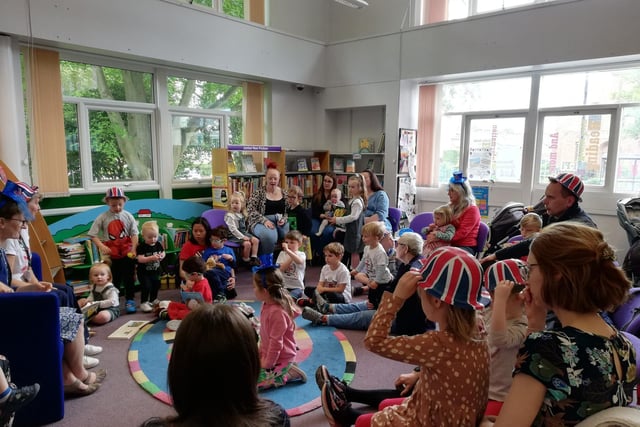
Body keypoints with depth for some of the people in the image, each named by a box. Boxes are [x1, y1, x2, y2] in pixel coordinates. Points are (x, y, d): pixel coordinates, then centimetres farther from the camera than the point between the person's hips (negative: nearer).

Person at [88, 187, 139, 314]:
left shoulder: (128, 216, -2)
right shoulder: (102, 217, -4)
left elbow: (134, 234, -2)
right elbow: (93, 234, -3)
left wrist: (133, 249, -14)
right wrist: (101, 246, -18)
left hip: (127, 254, 0)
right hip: (111, 255, 0)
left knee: (129, 278, 6)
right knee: (113, 280, 9)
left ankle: (130, 301, 17)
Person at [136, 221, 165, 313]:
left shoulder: (158, 244, -3)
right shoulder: (141, 246, -19)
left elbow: (163, 253, 8)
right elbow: (140, 259, -26)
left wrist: (162, 256, -16)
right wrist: (151, 258, -37)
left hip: (155, 271, 6)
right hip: (144, 272, -6)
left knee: (156, 285, 19)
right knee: (146, 287, -14)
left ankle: (153, 300, 42)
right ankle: (143, 303, 4)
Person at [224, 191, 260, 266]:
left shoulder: (242, 214, 10)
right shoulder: (229, 216, -15)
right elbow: (233, 229, -21)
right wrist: (242, 237, -23)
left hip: (244, 233, 8)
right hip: (235, 236, -8)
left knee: (256, 240, -7)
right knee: (247, 243, -25)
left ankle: (254, 257, -3)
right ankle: (246, 260, -6)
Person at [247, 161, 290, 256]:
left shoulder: (284, 193, 10)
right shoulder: (258, 192, 0)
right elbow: (250, 210, -6)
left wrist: (284, 219, -10)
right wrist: (264, 220, -18)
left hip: (280, 222, 4)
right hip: (262, 222, -3)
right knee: (270, 236, -37)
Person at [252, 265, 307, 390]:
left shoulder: (277, 313, -31)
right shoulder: (267, 305, 0)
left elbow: (276, 342, -25)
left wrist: (267, 364, -16)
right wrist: (261, 354, 11)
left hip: (280, 358, -9)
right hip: (268, 354, 10)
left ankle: (290, 374, -3)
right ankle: (287, 368, 15)